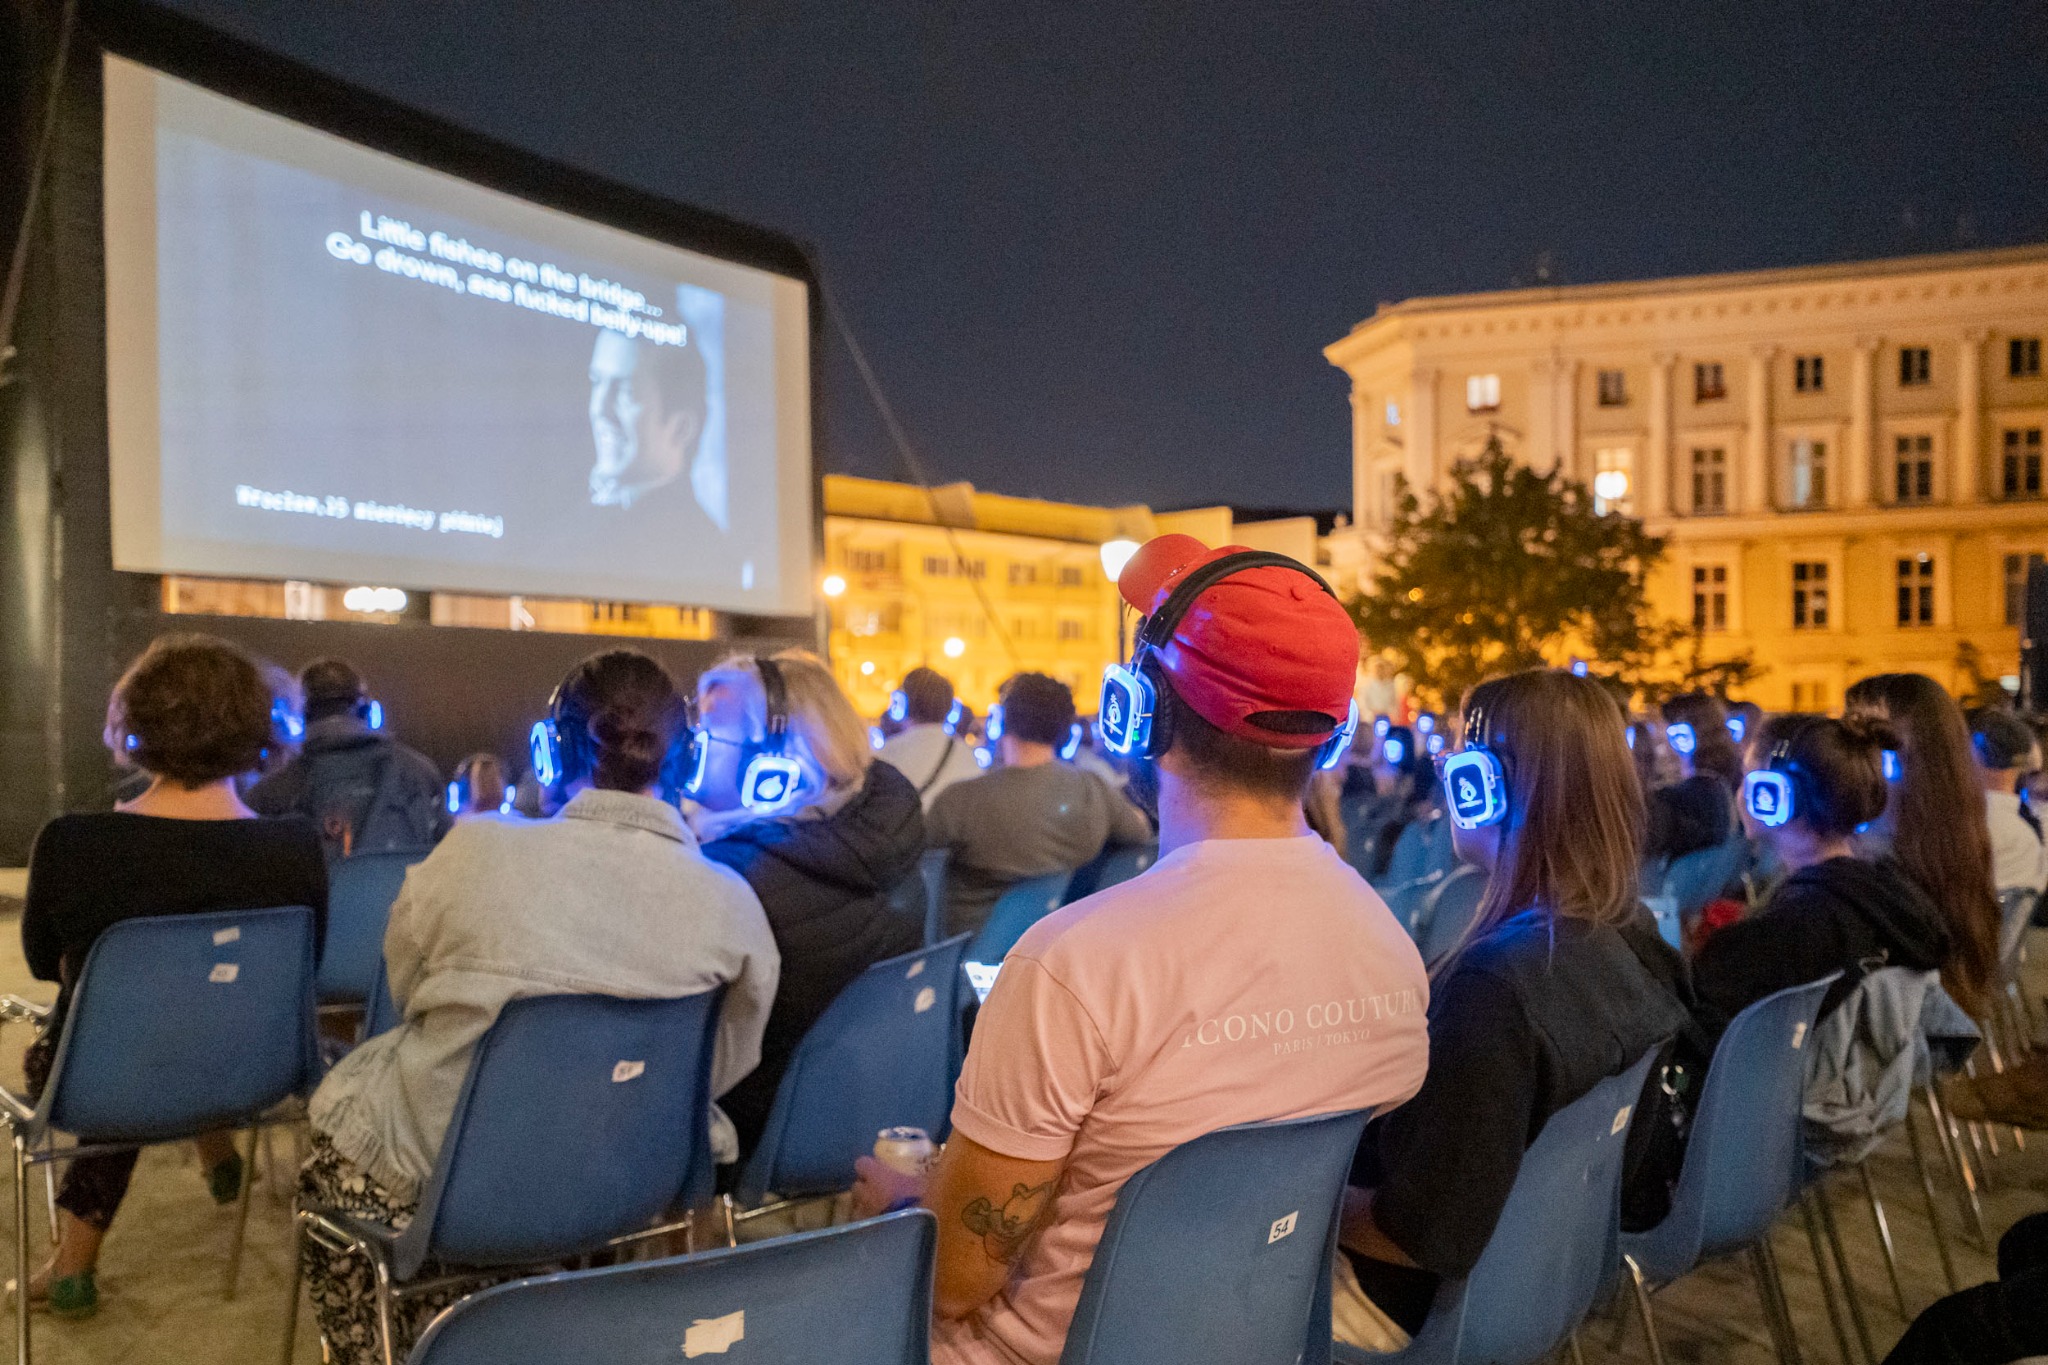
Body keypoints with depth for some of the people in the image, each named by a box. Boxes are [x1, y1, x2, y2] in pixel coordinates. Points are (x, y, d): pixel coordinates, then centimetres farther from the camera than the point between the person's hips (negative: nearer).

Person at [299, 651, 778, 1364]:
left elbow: (404, 991, 0)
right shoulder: (732, 904, -17)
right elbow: (726, 1069, -3)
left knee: (341, 1099, 29)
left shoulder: (471, 852, -19)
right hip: (622, 1190, 2)